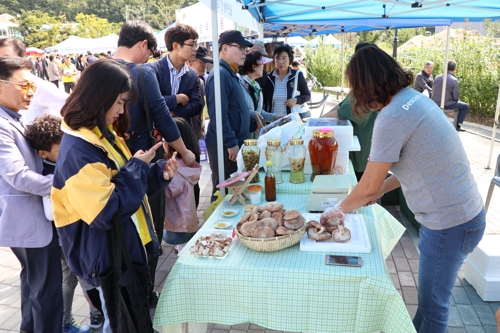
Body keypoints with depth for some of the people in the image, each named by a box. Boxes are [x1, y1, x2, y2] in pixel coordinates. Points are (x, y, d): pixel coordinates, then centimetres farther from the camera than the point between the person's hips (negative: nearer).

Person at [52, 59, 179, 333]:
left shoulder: (103, 134, 6)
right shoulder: (77, 151, -26)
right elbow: (106, 212, -30)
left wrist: (159, 173, -7)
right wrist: (137, 166, -20)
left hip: (128, 246, 9)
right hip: (109, 254, -9)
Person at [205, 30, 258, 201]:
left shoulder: (230, 73, 14)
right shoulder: (220, 74, -17)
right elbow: (219, 114, -24)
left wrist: (253, 125, 21)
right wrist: (231, 143, -23)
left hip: (234, 142, 10)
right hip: (224, 145, -10)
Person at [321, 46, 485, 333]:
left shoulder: (392, 116, -22)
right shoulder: (414, 97, 6)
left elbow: (368, 187, -16)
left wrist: (339, 209, 1)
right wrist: (382, 190, 14)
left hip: (449, 223, -9)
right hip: (464, 211, 9)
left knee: (433, 303, 11)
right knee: (430, 296, 24)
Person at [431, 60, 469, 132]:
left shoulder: (437, 77, 1)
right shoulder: (454, 80, -15)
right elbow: (456, 96, -11)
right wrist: (457, 100, 13)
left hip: (435, 103, 6)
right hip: (447, 104, -6)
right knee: (465, 106, 17)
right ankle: (458, 125, 12)